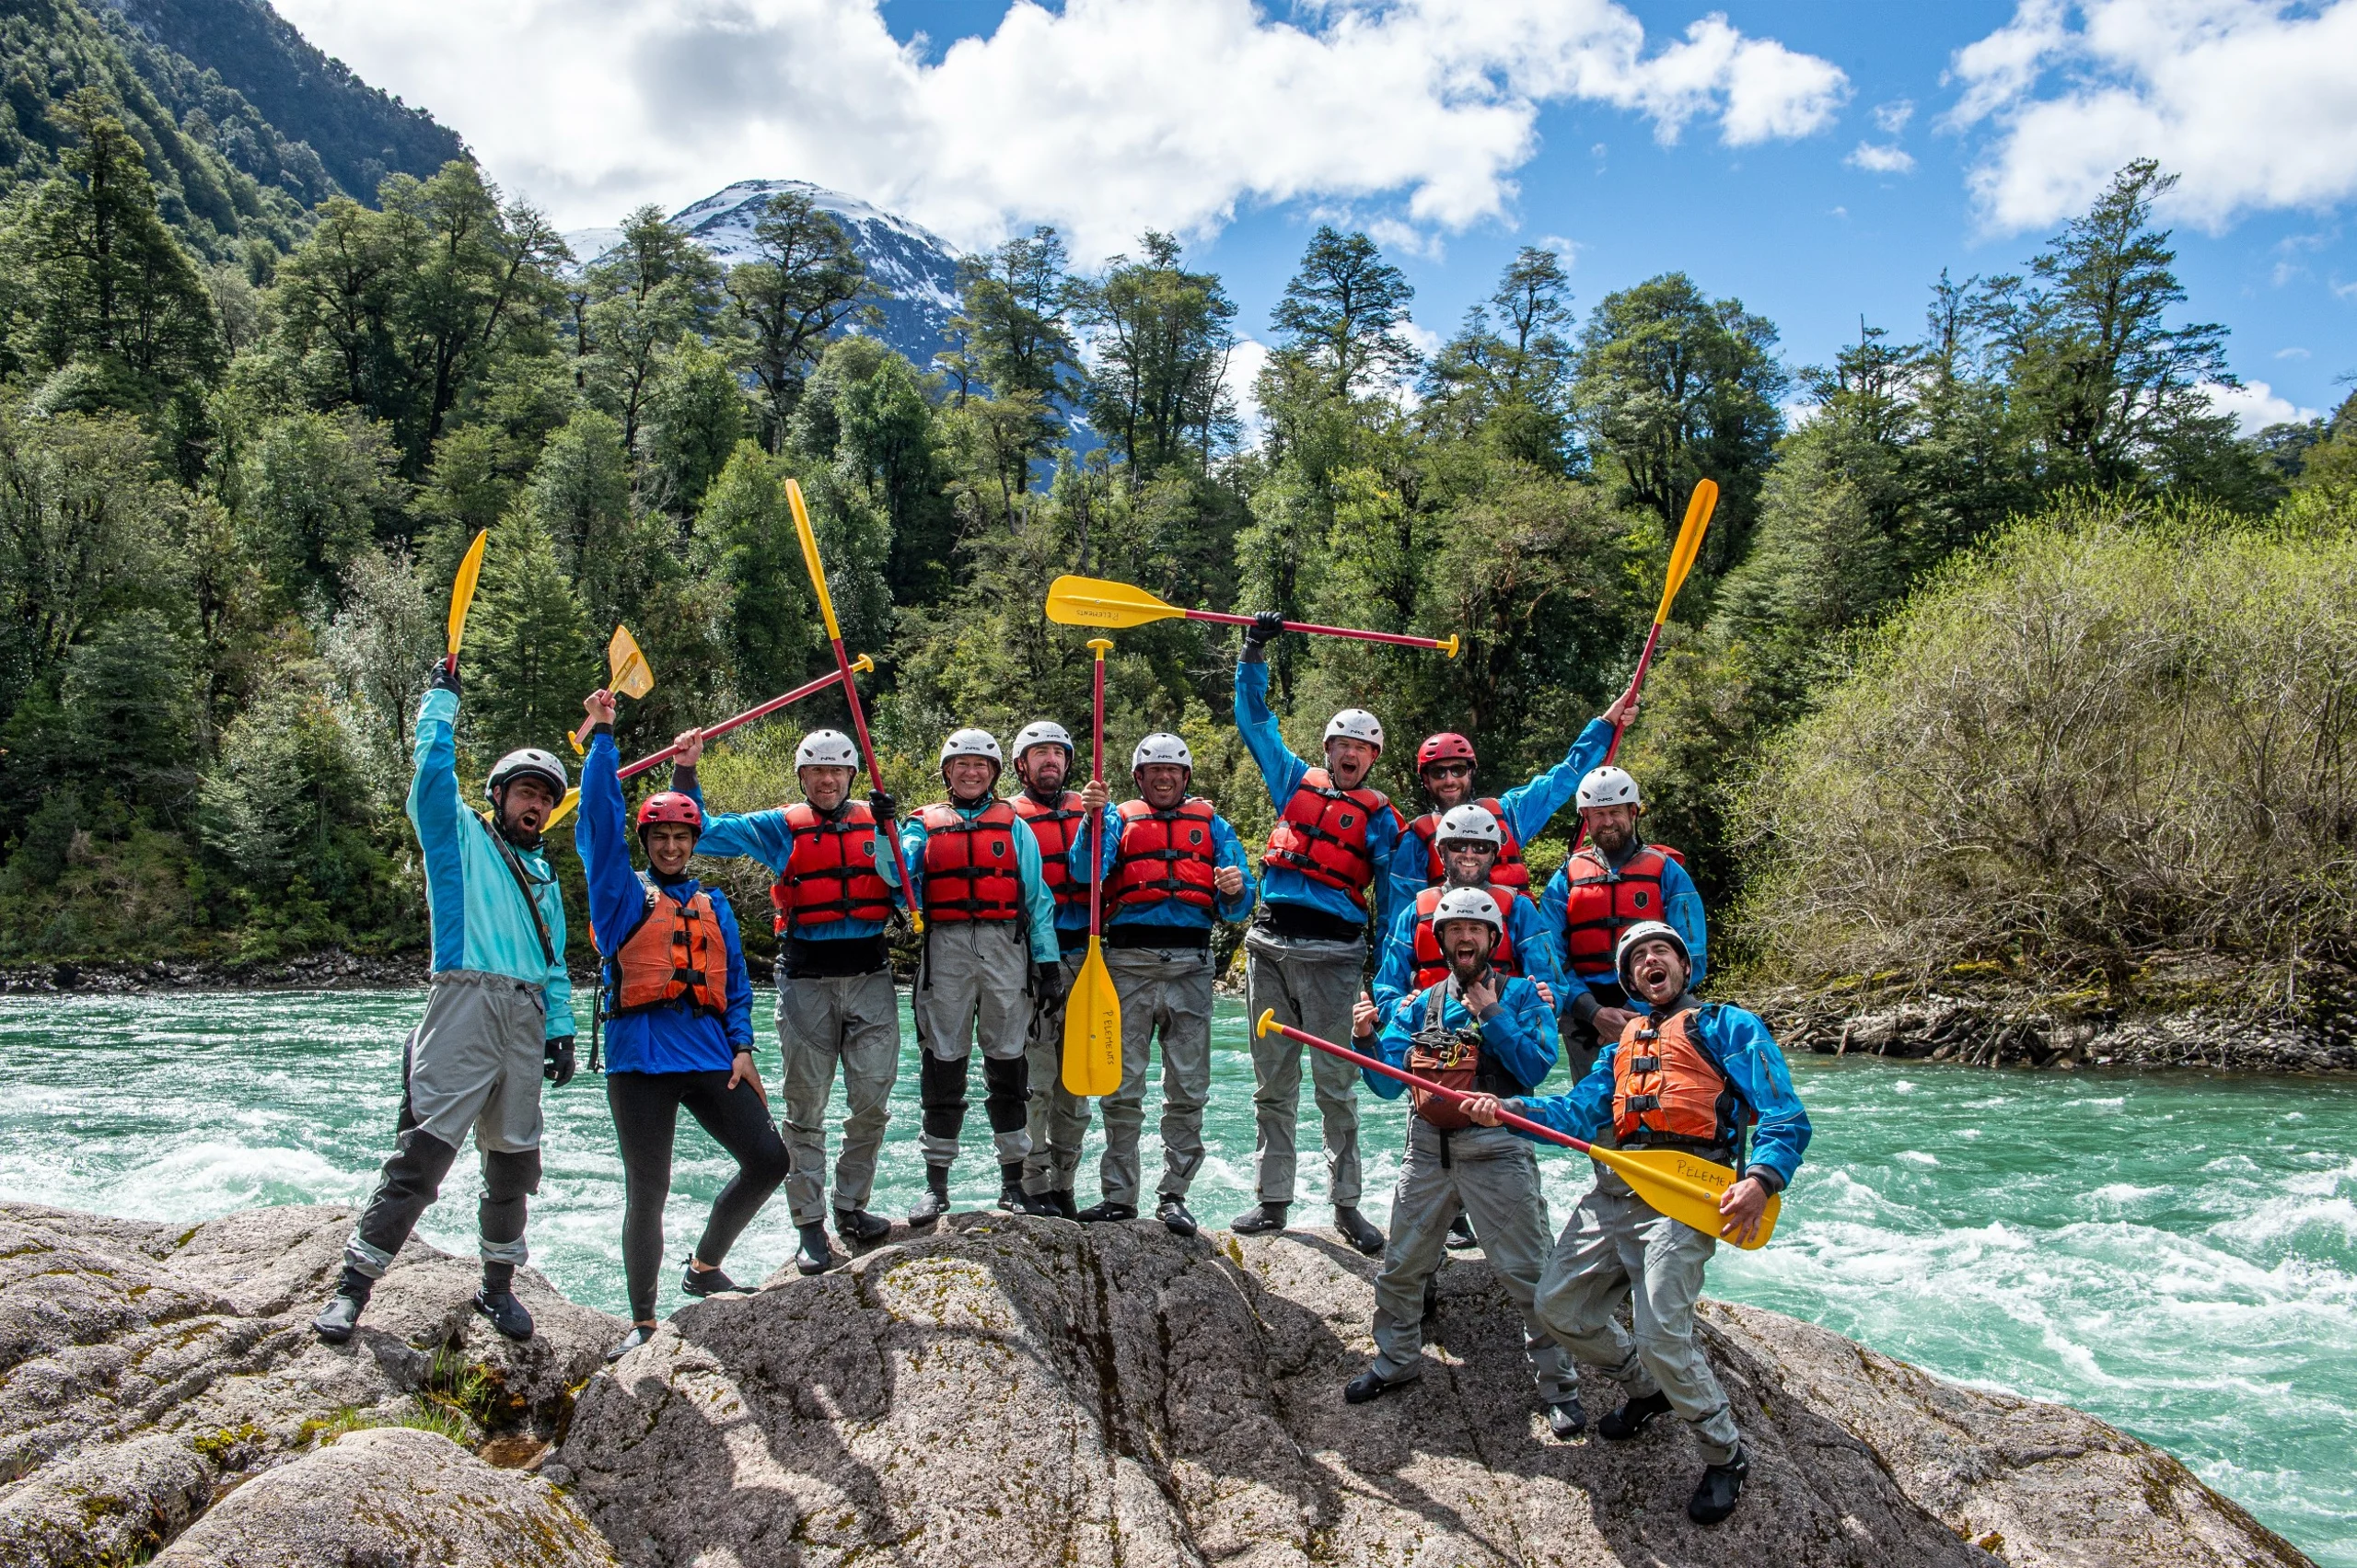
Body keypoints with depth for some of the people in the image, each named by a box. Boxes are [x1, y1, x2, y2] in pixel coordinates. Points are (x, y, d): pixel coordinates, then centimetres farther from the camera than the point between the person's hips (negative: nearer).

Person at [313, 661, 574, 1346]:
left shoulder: (542, 873, 24)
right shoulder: (459, 835, 10)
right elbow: (434, 765, -2)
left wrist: (562, 1030, 14)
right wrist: (442, 695, 6)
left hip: (525, 1019, 6)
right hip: (465, 1004, -6)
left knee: (514, 1157, 9)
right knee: (421, 1151, -12)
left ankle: (498, 1284, 21)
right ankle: (353, 1286, -8)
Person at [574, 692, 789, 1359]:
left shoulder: (713, 903, 18)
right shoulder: (622, 893, 7)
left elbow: (735, 980, 15)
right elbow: (601, 818, -5)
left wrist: (742, 1048, 3)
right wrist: (601, 737, -9)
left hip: (710, 1055, 4)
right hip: (641, 1059, -4)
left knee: (768, 1159, -2)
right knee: (647, 1192, -2)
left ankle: (704, 1267, 20)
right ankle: (643, 1323, 12)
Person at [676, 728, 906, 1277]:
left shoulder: (876, 820, 9)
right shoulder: (780, 827, 7)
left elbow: (901, 884, -4)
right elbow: (701, 833, 5)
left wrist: (887, 831, -16)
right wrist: (685, 774, -4)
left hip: (870, 976, 1)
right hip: (806, 979, -1)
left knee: (872, 1102, 2)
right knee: (806, 1107, 0)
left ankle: (851, 1209, 17)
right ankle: (809, 1226, 6)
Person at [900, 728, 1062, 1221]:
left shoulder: (1014, 826, 14)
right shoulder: (925, 825, 14)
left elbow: (1037, 898, 10)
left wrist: (1048, 962, 2)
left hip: (1005, 946, 0)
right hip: (945, 946, 0)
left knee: (1008, 1062, 3)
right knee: (943, 1063, 1)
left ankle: (1013, 1181, 10)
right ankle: (936, 1185, 7)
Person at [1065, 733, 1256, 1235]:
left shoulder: (1212, 825, 16)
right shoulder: (1119, 819, 14)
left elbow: (1236, 906, 8)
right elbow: (1085, 873, -6)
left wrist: (1235, 889, -15)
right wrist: (1092, 817, -20)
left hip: (1189, 966, 1)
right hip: (1128, 961, -1)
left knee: (1188, 1089, 1)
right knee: (1121, 1085, 2)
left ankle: (1174, 1195, 7)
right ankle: (1118, 1194, 10)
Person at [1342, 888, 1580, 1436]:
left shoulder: (1521, 995, 2)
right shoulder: (1419, 1004, 12)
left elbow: (1536, 1067, -13)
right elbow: (1390, 1084, 6)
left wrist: (1490, 1013, -14)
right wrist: (1369, 1038, -11)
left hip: (1496, 1149, -4)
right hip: (1428, 1149, 4)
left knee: (1529, 1275, -2)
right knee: (1400, 1267, 11)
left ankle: (1559, 1386, 11)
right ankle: (1396, 1361, 31)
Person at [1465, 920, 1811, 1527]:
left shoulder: (1727, 1025, 7)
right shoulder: (1624, 1041, 26)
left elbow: (1786, 1118, -3)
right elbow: (1580, 1110, 13)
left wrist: (1761, 1180, -23)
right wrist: (1507, 1109, -5)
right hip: (1613, 1191, 7)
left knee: (1661, 1336, -17)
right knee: (1559, 1306, 7)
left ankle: (1726, 1456, 7)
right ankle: (1645, 1390, 32)